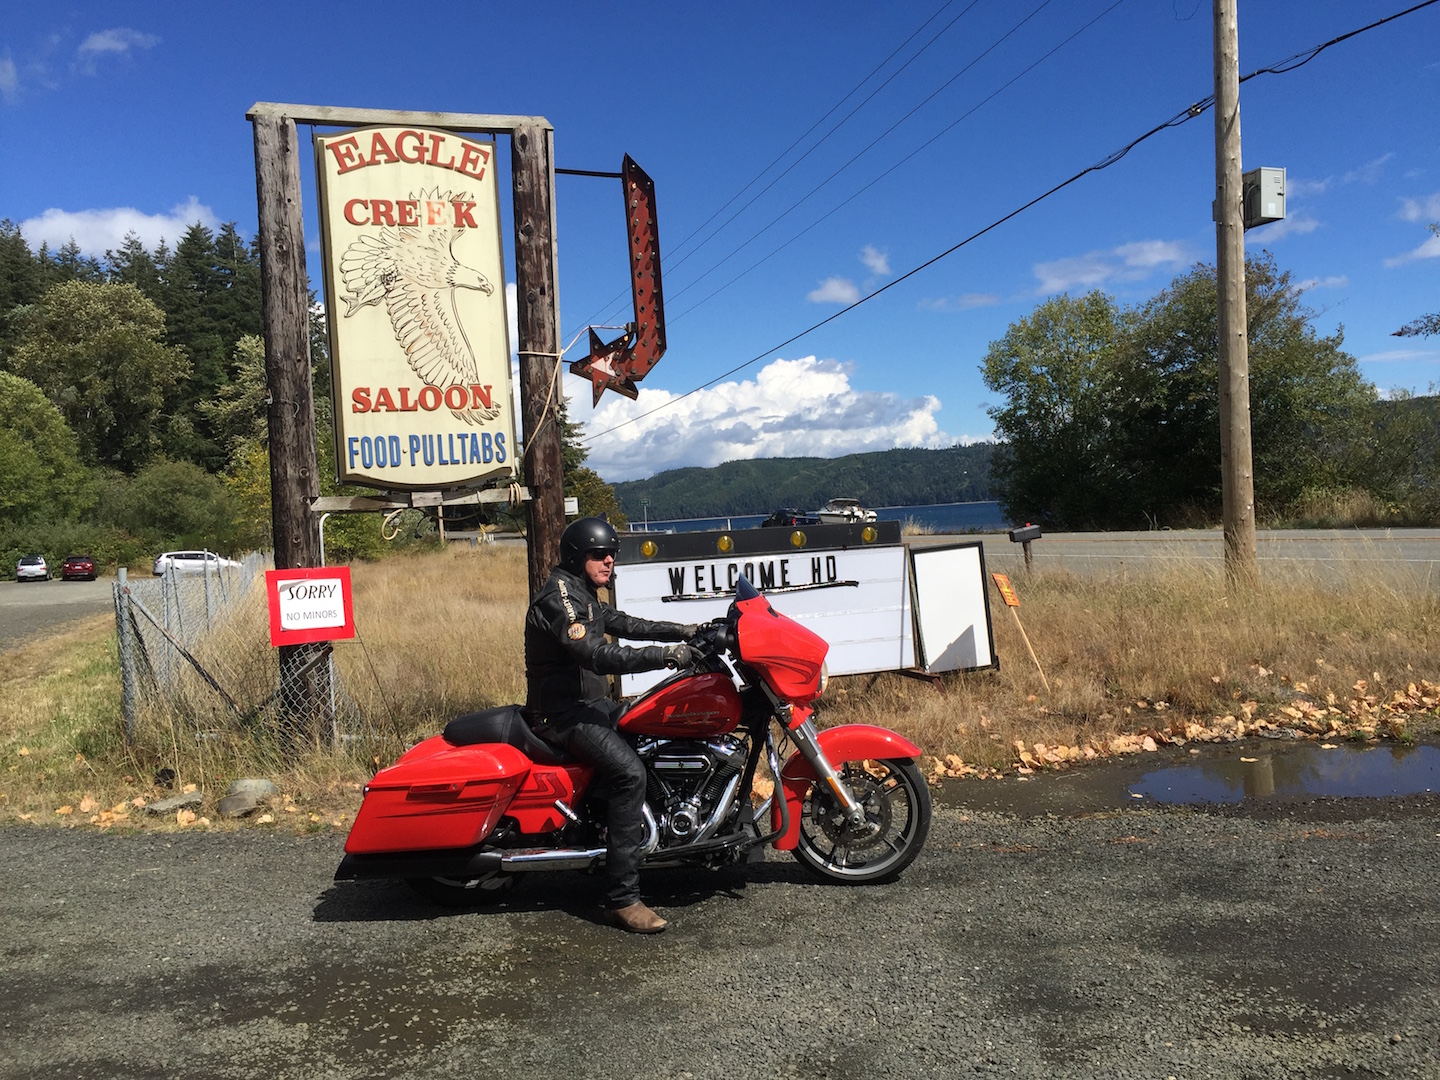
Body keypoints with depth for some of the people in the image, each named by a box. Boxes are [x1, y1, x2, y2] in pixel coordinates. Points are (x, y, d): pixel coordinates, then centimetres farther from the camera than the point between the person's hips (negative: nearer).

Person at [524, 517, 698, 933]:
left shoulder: (583, 594, 14)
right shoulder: (558, 597, -19)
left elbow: (624, 624, 19)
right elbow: (599, 656, -31)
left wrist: (683, 631, 6)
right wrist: (667, 655, -35)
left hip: (589, 702, 11)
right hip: (562, 714, -11)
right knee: (630, 772, -27)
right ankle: (622, 898, -25)